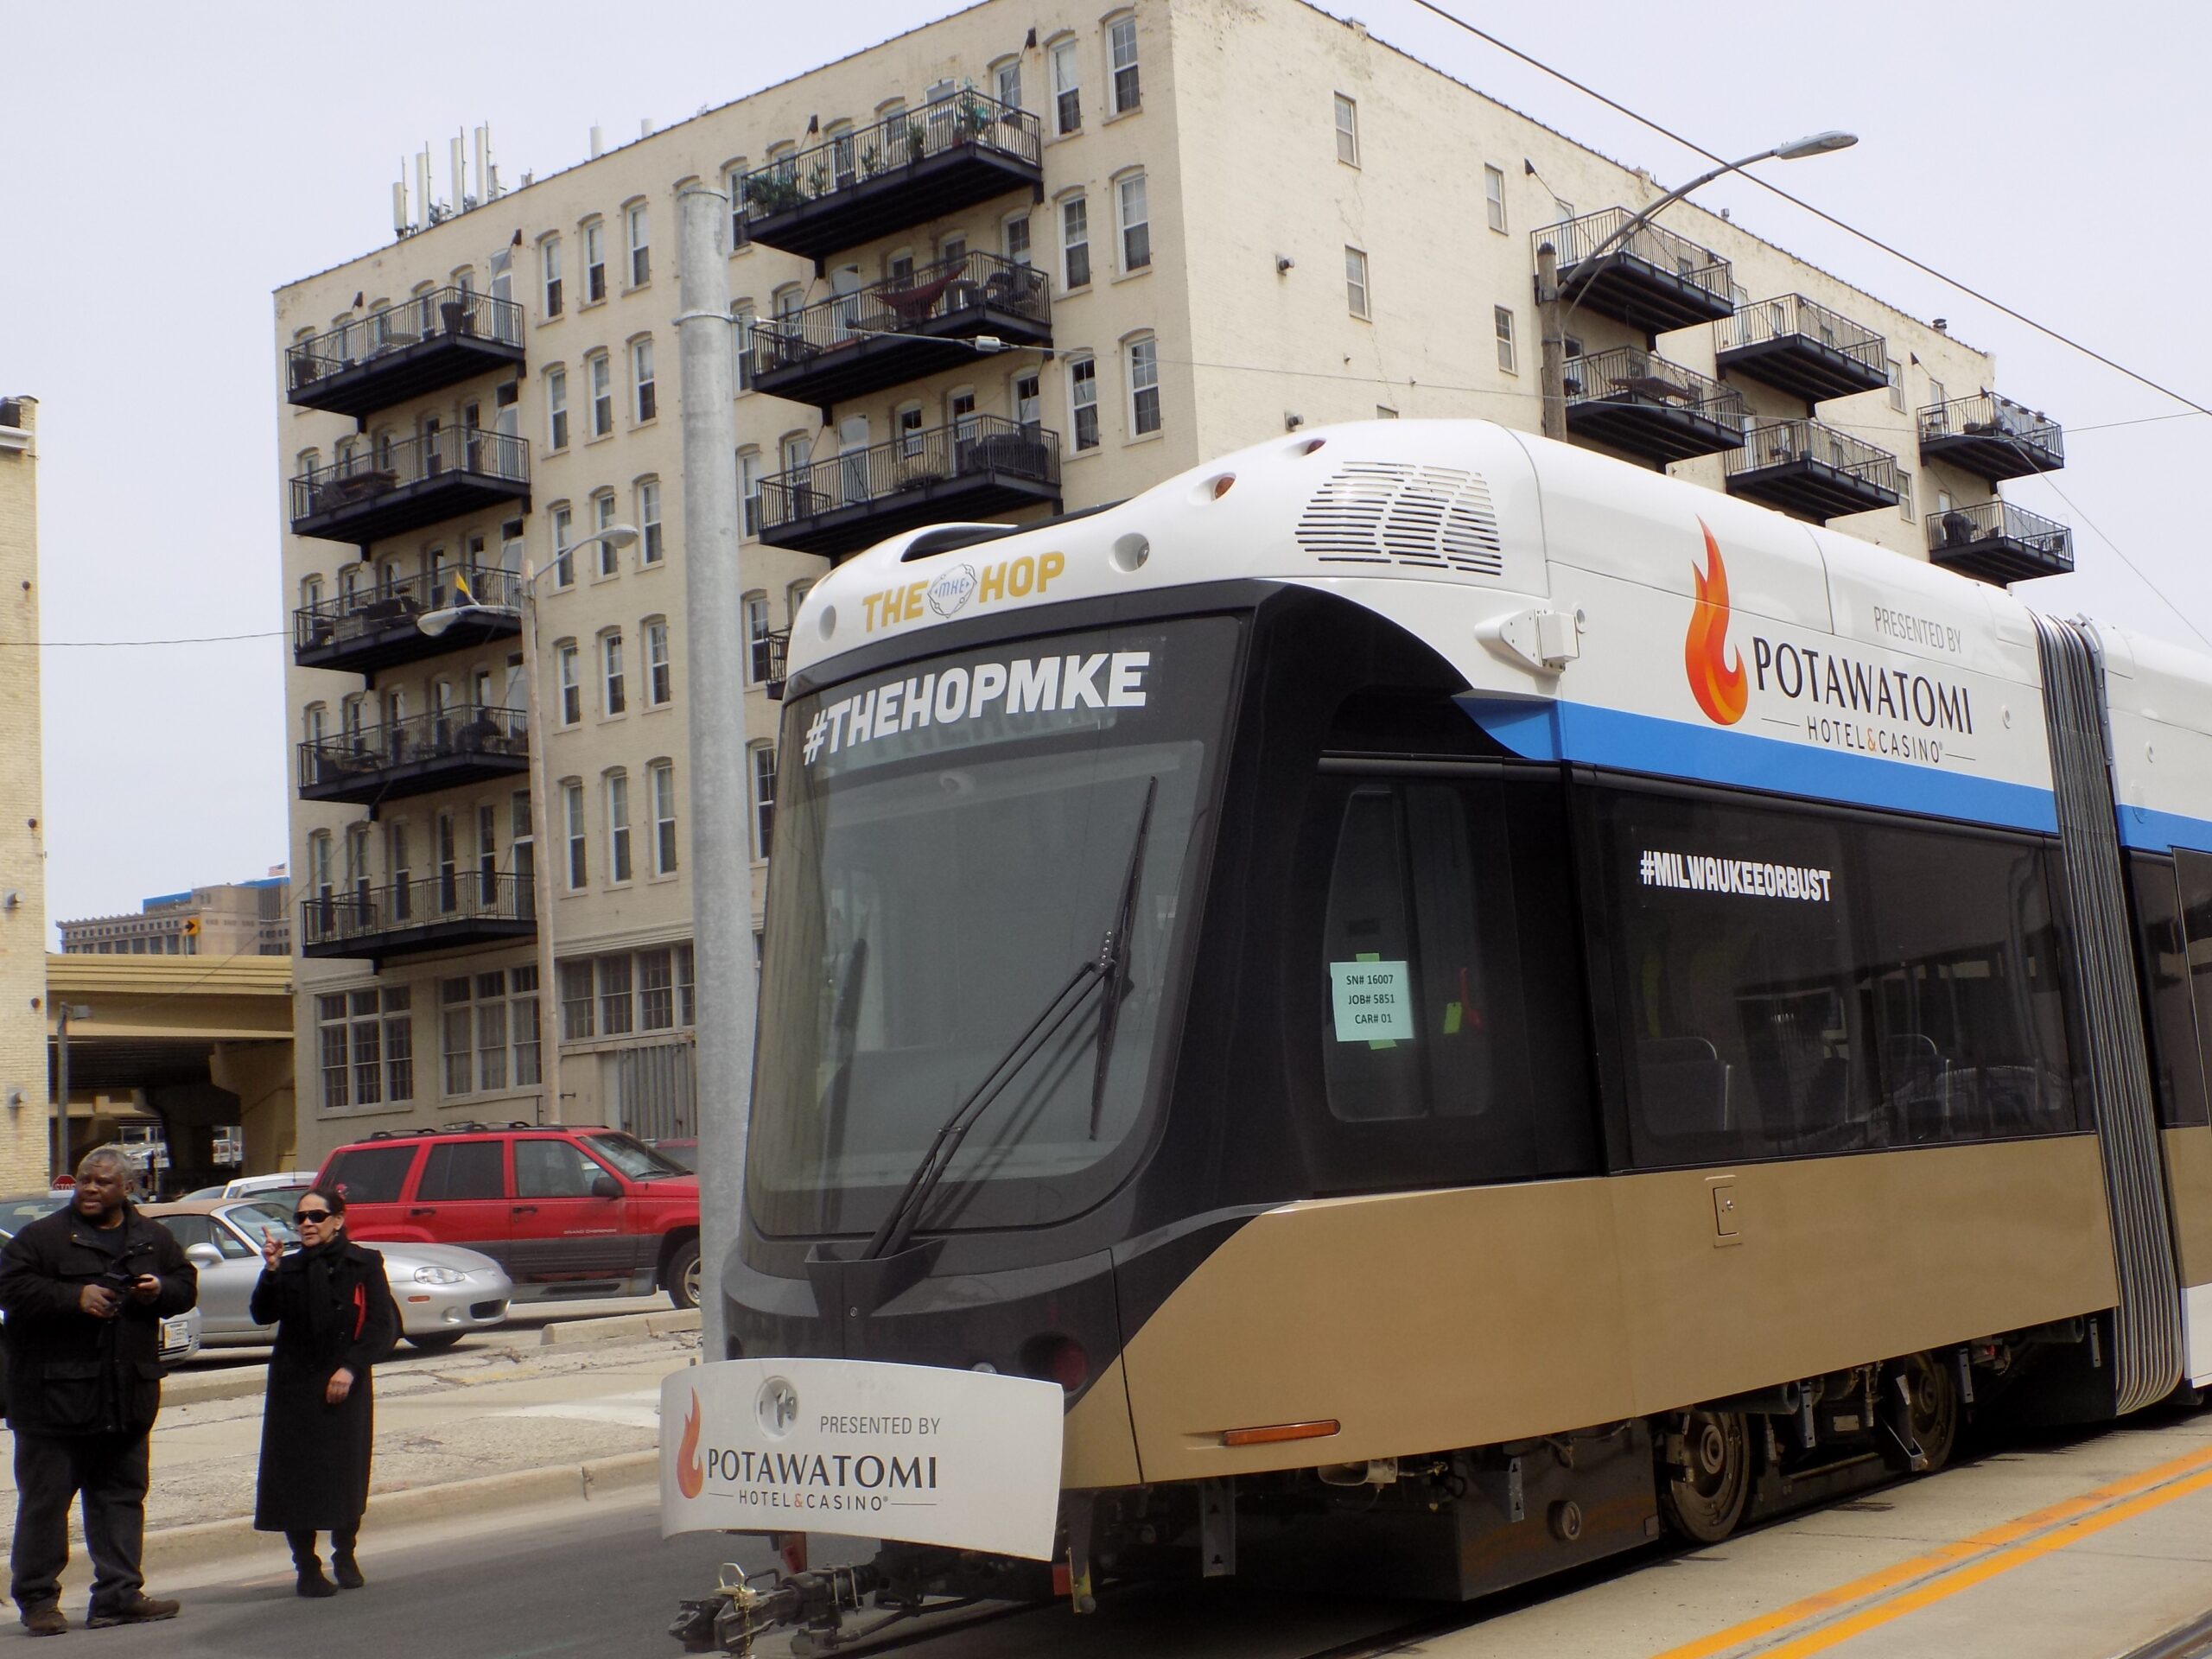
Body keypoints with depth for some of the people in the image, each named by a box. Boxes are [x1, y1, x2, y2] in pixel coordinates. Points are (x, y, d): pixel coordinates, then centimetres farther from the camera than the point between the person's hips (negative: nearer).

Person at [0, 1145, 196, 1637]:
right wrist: (74, 1297, -22)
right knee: (44, 1499, 0)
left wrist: (160, 1291, -7)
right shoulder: (41, 1236, -4)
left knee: (122, 1495, 9)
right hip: (53, 1395, -4)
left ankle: (119, 1594, 16)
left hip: (127, 1400, 5)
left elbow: (186, 1285, 15)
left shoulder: (153, 1239, 10)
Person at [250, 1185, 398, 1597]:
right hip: (294, 1386, 2)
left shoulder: (364, 1265, 0)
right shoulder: (290, 1268, 8)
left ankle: (345, 1557, 23)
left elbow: (384, 1326, -4)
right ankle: (307, 1567, 8)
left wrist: (351, 1367, -13)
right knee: (295, 1476, -2)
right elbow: (263, 1315, -6)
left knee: (346, 1474, 3)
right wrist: (271, 1271, -18)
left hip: (346, 1386, -2)